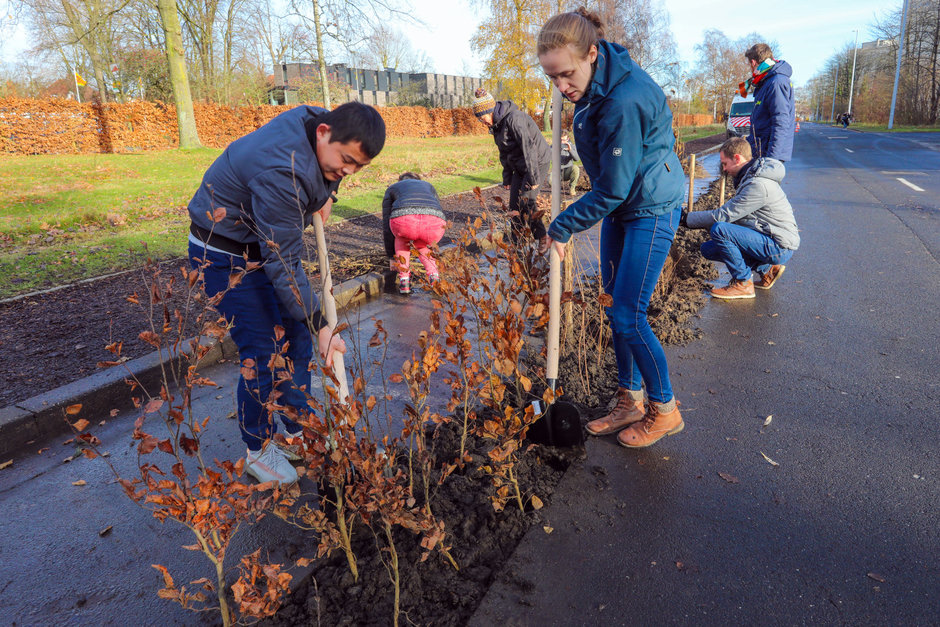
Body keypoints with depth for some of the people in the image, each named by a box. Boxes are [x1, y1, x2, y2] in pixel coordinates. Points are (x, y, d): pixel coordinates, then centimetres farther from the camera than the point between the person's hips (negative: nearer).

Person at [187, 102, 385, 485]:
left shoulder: (315, 121, -10)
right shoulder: (282, 172, -36)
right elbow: (284, 267, -32)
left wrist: (327, 192, -3)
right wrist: (321, 327, -27)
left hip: (269, 241, 9)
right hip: (227, 254, -9)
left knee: (296, 335, 10)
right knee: (262, 354, -7)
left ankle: (299, 431, 26)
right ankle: (258, 452, 15)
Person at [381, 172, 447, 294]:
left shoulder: (391, 189, 38)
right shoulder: (428, 187, 43)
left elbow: (387, 225, 36)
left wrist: (392, 255, 47)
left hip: (404, 220, -1)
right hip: (434, 222, 2)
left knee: (402, 238, 36)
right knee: (420, 245, 36)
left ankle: (404, 279, 19)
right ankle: (434, 277, 11)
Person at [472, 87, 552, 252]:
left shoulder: (514, 118, -24)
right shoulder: (496, 124, 5)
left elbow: (528, 148, -27)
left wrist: (533, 178, -26)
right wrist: (506, 178, 16)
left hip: (537, 162, -9)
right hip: (519, 166, 9)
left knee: (526, 201, -15)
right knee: (514, 204, 3)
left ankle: (542, 239, 1)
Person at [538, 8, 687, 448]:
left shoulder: (624, 101, -29)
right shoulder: (596, 85, -1)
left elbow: (612, 189, -24)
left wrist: (562, 226, -15)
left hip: (651, 210, -9)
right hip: (619, 210, 9)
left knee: (628, 316, -7)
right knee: (615, 309, 11)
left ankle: (665, 410, 13)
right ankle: (630, 402, 25)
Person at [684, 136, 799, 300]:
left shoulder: (758, 185, -22)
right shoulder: (750, 176, 11)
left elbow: (723, 215, -21)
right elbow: (733, 213, 17)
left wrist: (687, 218, -13)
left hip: (779, 247, -10)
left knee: (719, 230, -27)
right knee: (708, 249, 7)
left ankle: (743, 283, -13)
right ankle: (766, 269, 11)